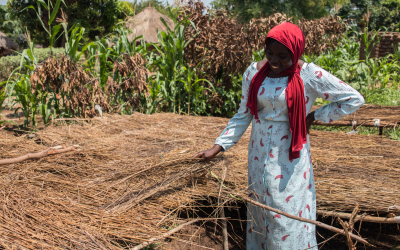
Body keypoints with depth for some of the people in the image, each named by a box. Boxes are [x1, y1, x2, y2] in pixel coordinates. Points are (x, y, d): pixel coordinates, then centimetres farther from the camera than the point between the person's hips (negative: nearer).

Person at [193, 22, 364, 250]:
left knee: (290, 214, 3)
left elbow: (354, 99, -7)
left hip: (291, 157, -4)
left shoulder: (310, 75, -13)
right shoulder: (254, 72, -2)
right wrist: (218, 147, 0)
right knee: (260, 209, 15)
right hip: (260, 153, 4)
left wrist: (314, 117, -7)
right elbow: (243, 116, 5)